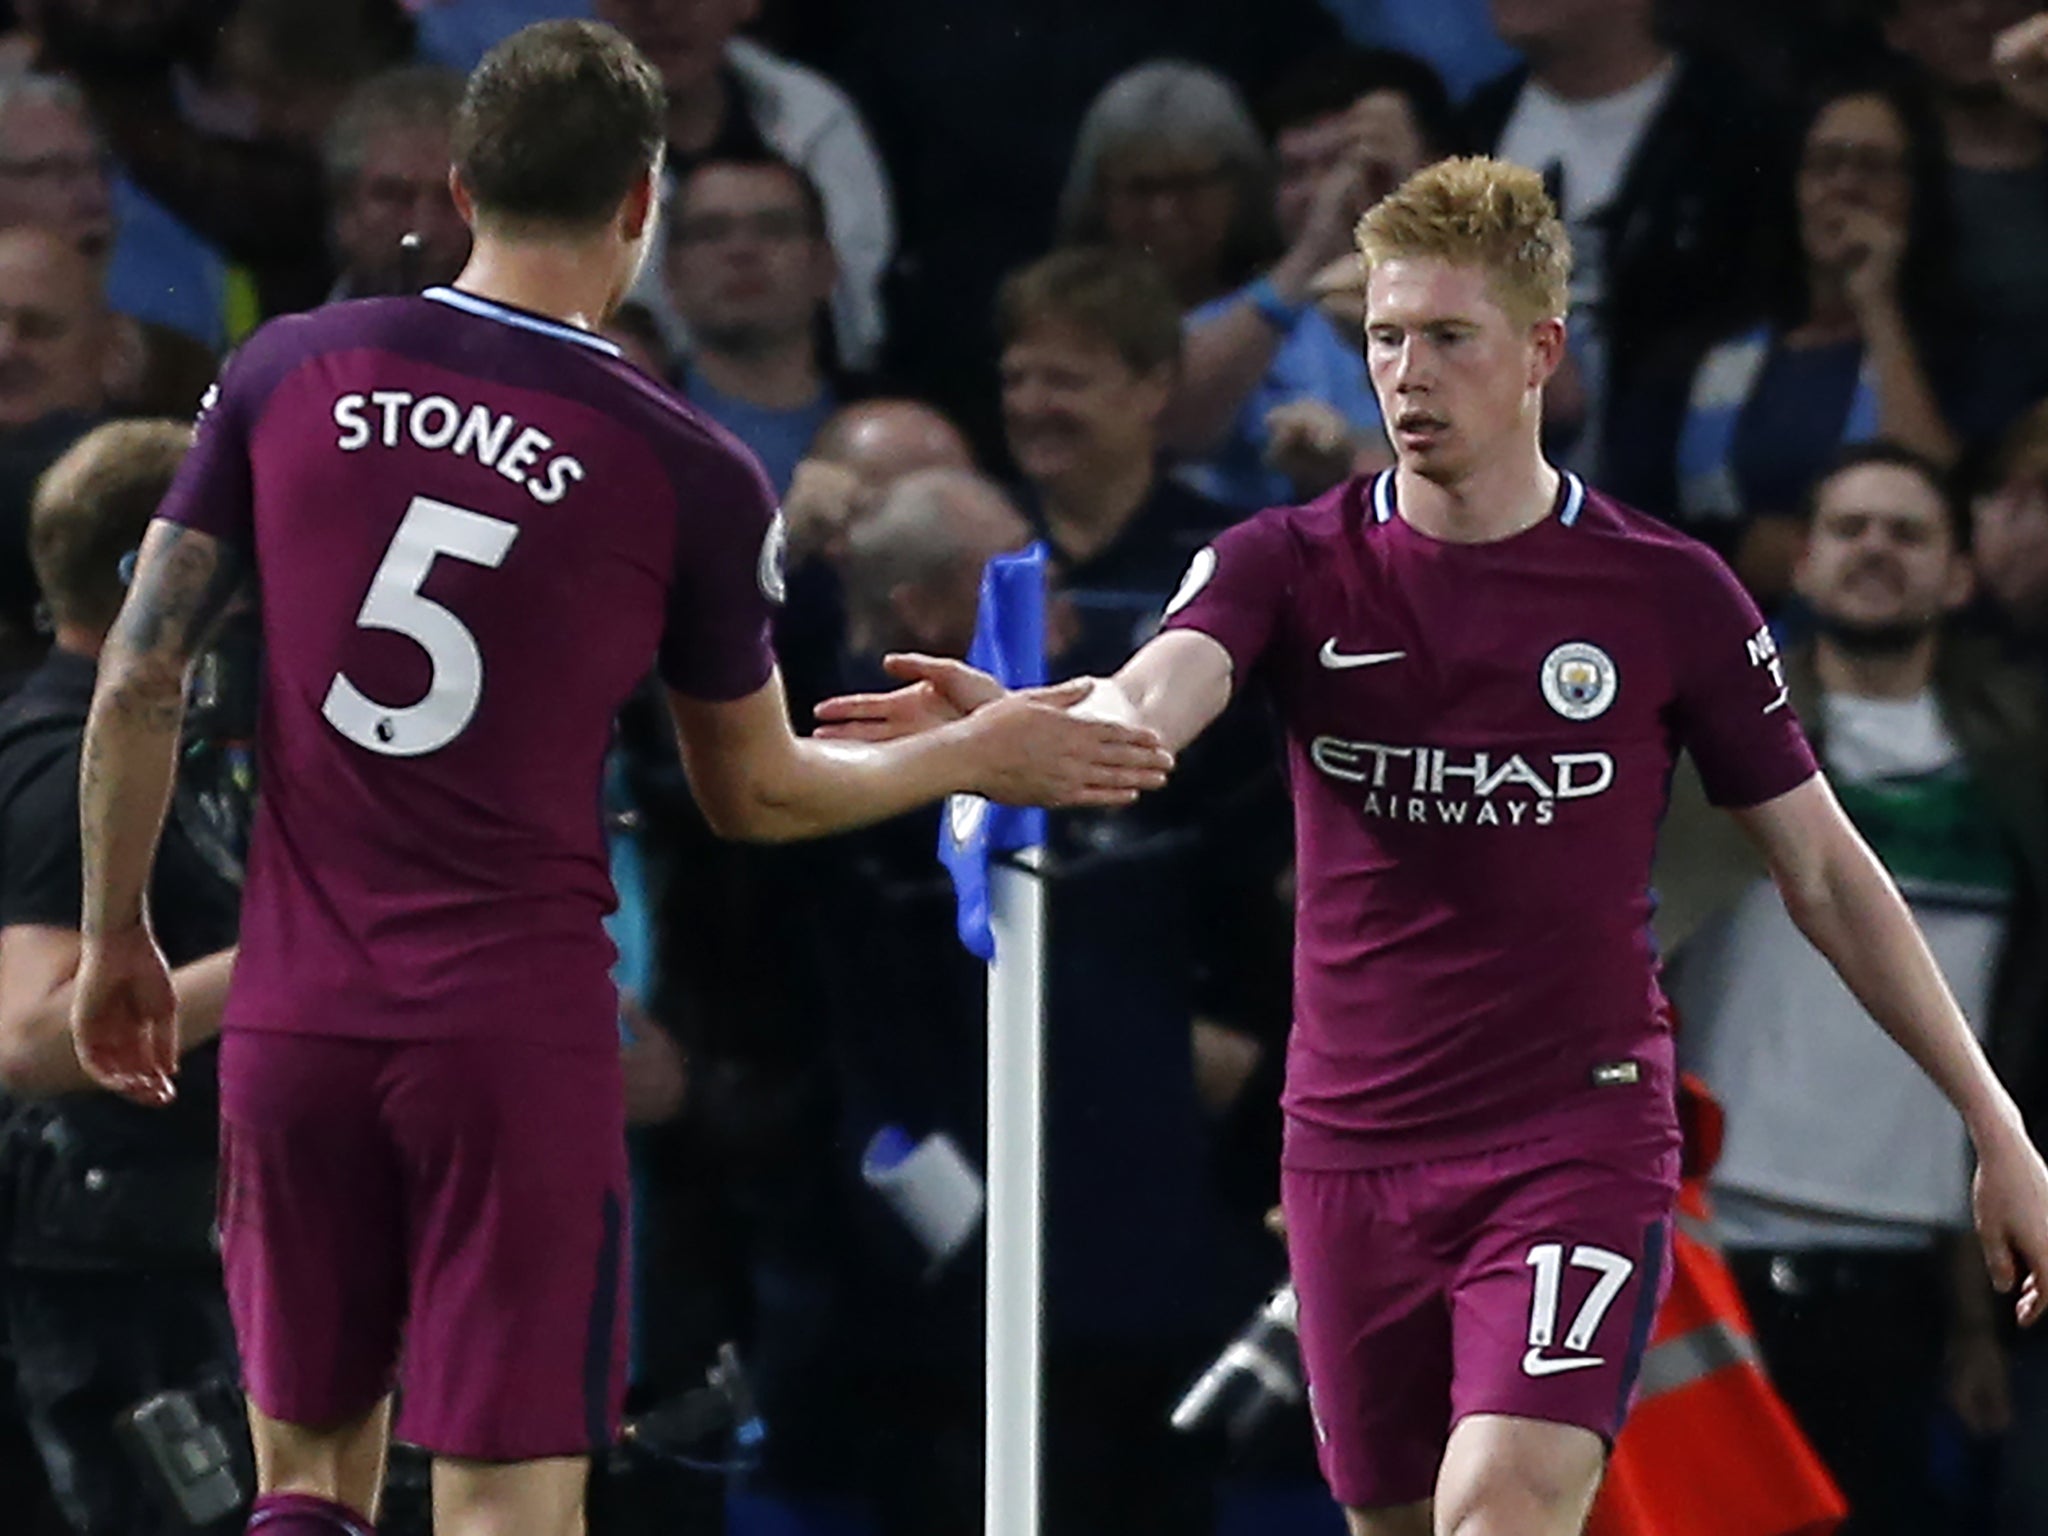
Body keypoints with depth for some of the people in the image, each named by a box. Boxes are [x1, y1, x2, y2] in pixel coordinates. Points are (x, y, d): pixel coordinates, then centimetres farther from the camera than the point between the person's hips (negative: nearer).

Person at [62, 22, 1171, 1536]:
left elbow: (142, 681, 2)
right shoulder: (693, 475, -5)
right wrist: (980, 760, 23)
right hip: (522, 1040, -3)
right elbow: (755, 793, 8)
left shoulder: (290, 373, 1)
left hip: (297, 1017, 3)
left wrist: (116, 937, 14)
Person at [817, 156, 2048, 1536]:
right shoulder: (1289, 567, 0)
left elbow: (1825, 873, 6)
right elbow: (1150, 702, -21)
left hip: (1580, 1146, -3)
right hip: (1354, 1151, 3)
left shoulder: (1668, 594, -2)